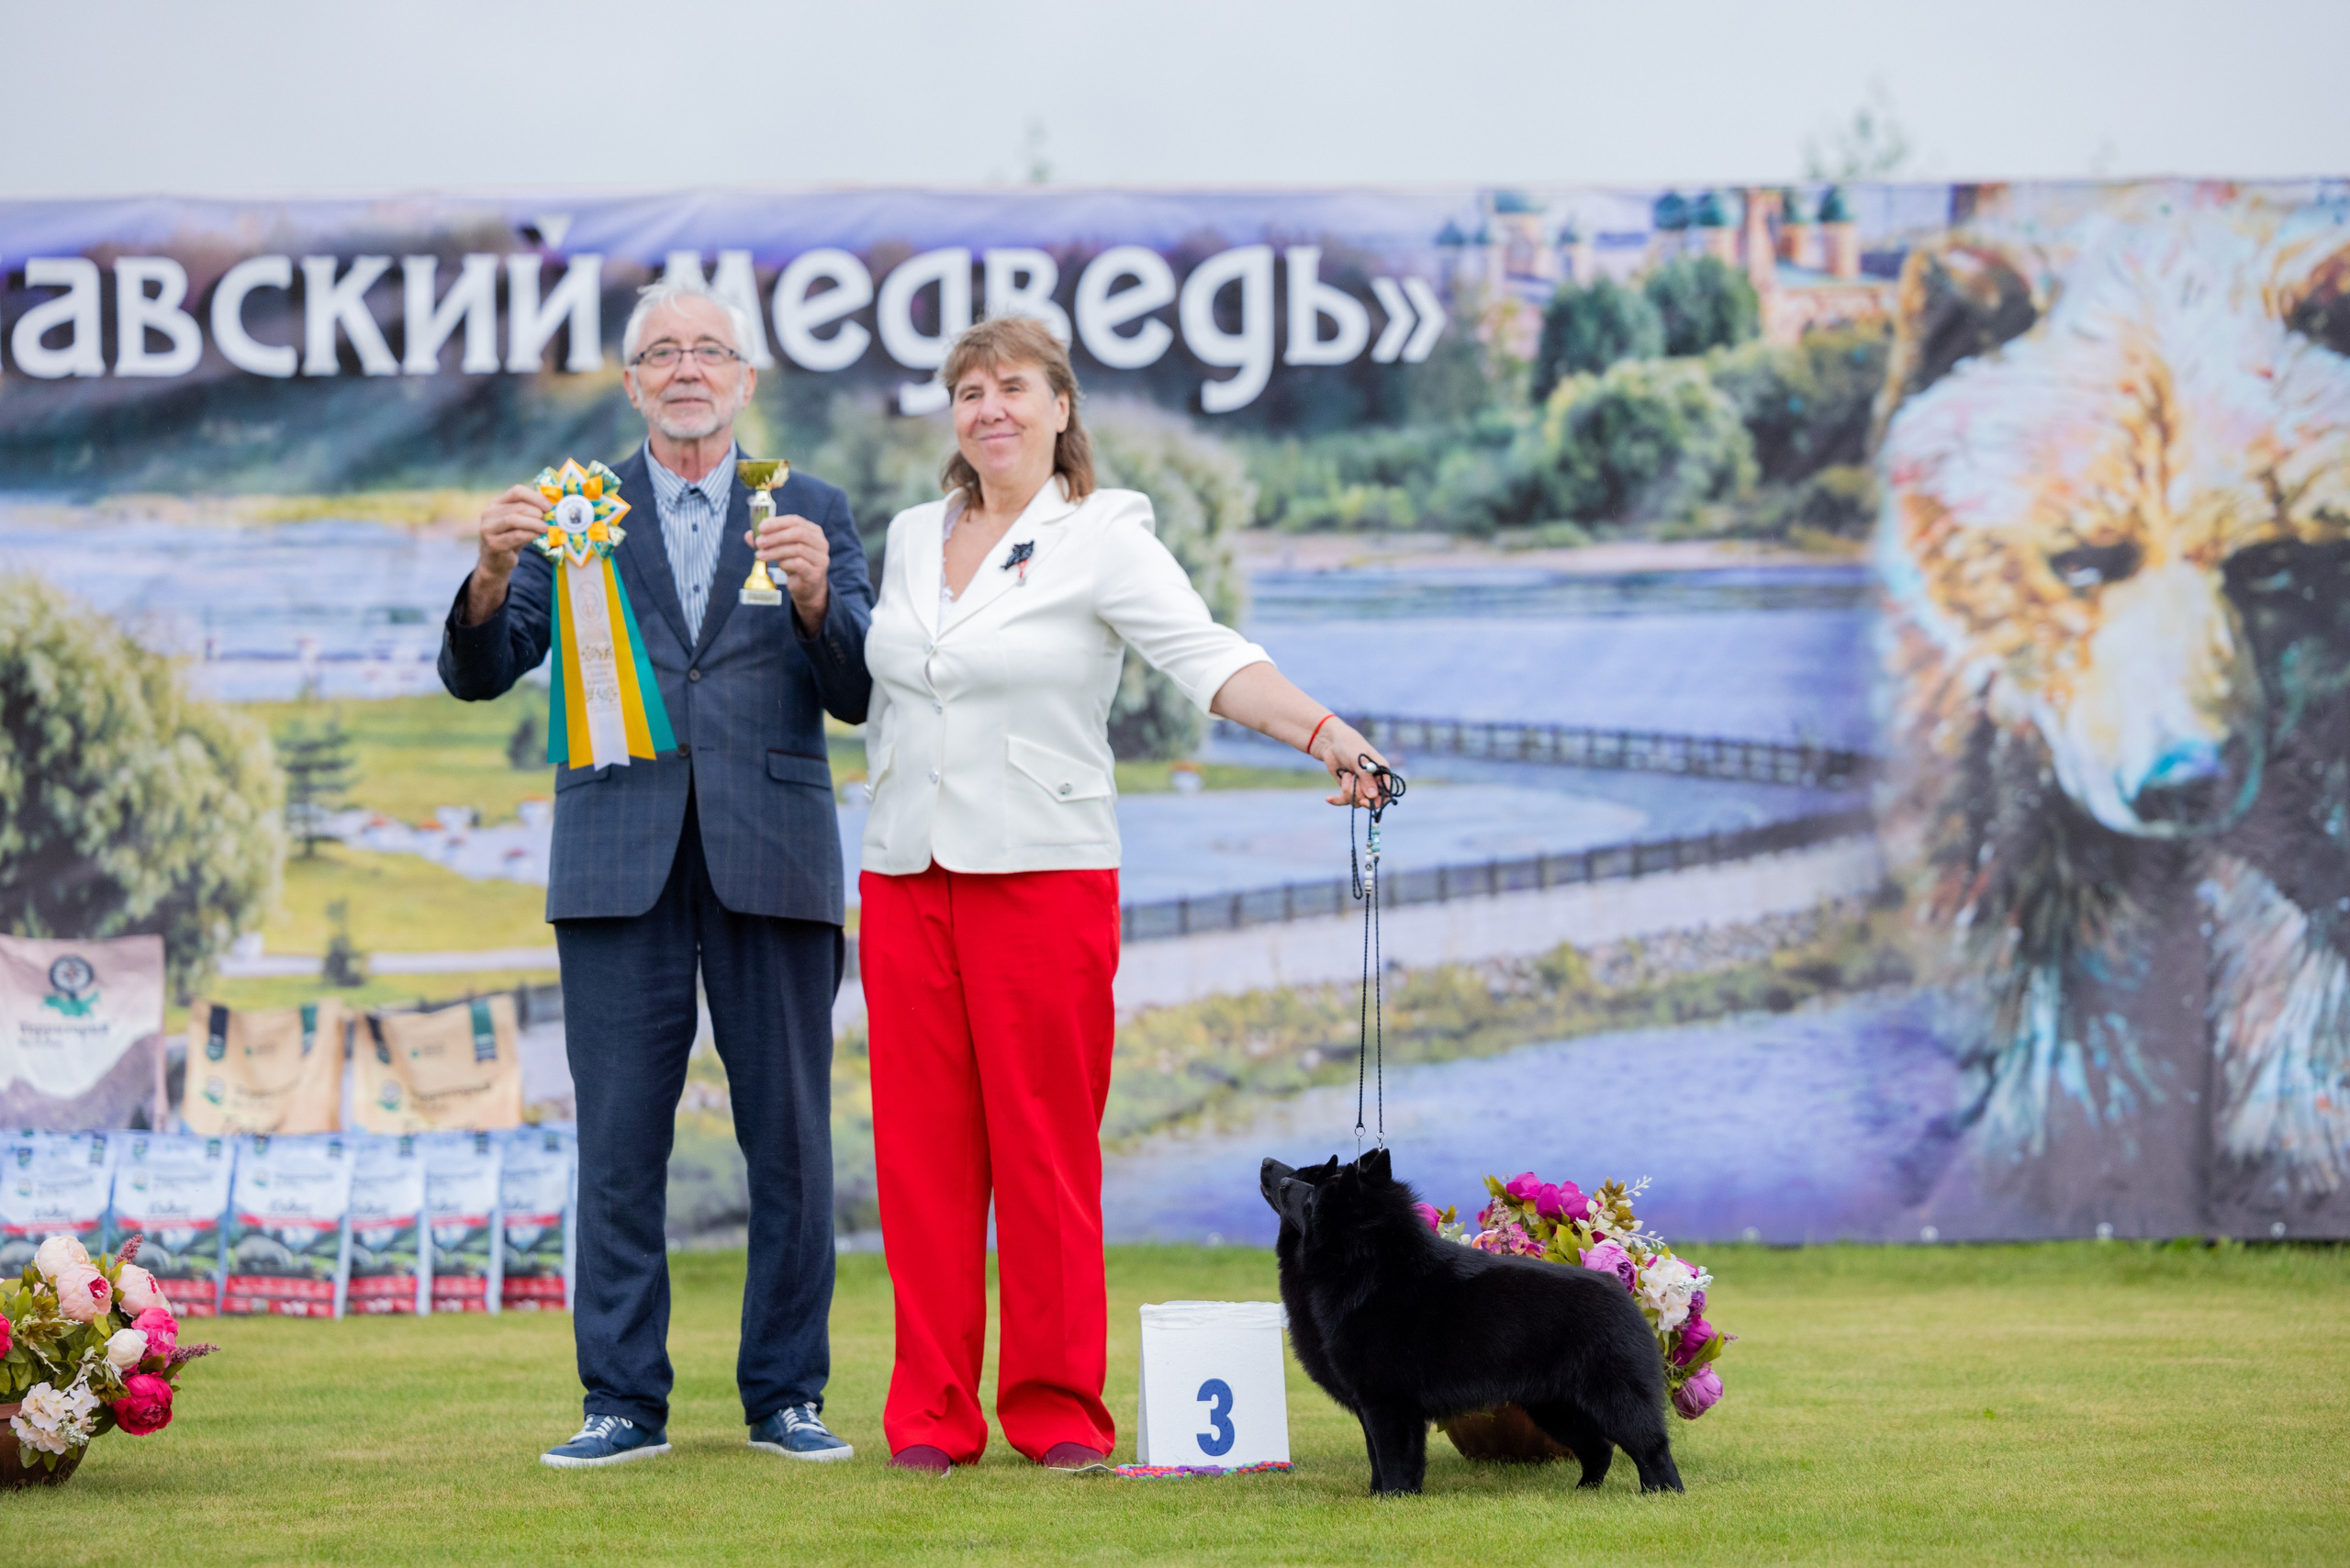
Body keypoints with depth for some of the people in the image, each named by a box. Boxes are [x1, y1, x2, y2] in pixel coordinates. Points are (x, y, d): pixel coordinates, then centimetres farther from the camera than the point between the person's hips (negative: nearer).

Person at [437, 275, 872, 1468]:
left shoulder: (811, 512, 12)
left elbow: (856, 693, 3)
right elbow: (478, 675, 5)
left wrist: (816, 596, -16)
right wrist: (494, 575, -14)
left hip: (770, 857, 0)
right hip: (618, 863, 0)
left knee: (790, 1138, 1)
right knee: (618, 1139, 0)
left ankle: (786, 1395, 10)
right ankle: (624, 1401, 5)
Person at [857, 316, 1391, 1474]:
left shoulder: (1103, 540, -3)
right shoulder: (913, 535, 13)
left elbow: (1207, 656, -17)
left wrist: (1323, 730, -32)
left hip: (1043, 872, -4)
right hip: (905, 874, 4)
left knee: (1048, 1149, -3)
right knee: (923, 1148, 2)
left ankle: (1057, 1409, 5)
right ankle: (931, 1411, 8)